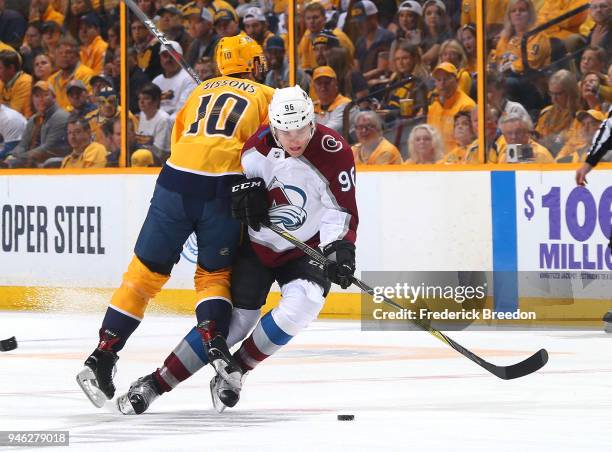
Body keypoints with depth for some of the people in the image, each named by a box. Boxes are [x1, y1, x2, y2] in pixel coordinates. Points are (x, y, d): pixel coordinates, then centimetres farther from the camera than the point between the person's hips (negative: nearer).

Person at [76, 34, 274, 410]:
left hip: (177, 179, 3)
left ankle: (102, 356, 1)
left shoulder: (202, 91, 26)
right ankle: (216, 341, -11)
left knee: (147, 271, 7)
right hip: (224, 189, -2)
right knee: (215, 273, 14)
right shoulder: (266, 97, 14)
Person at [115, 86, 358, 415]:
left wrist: (340, 249, -32)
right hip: (257, 243, 1)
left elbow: (342, 211, -16)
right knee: (235, 320, -5)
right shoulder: (258, 144, -13)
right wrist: (249, 188, -12)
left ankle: (235, 371, -8)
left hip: (305, 248, -1)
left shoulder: (334, 152, -21)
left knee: (303, 303, -28)